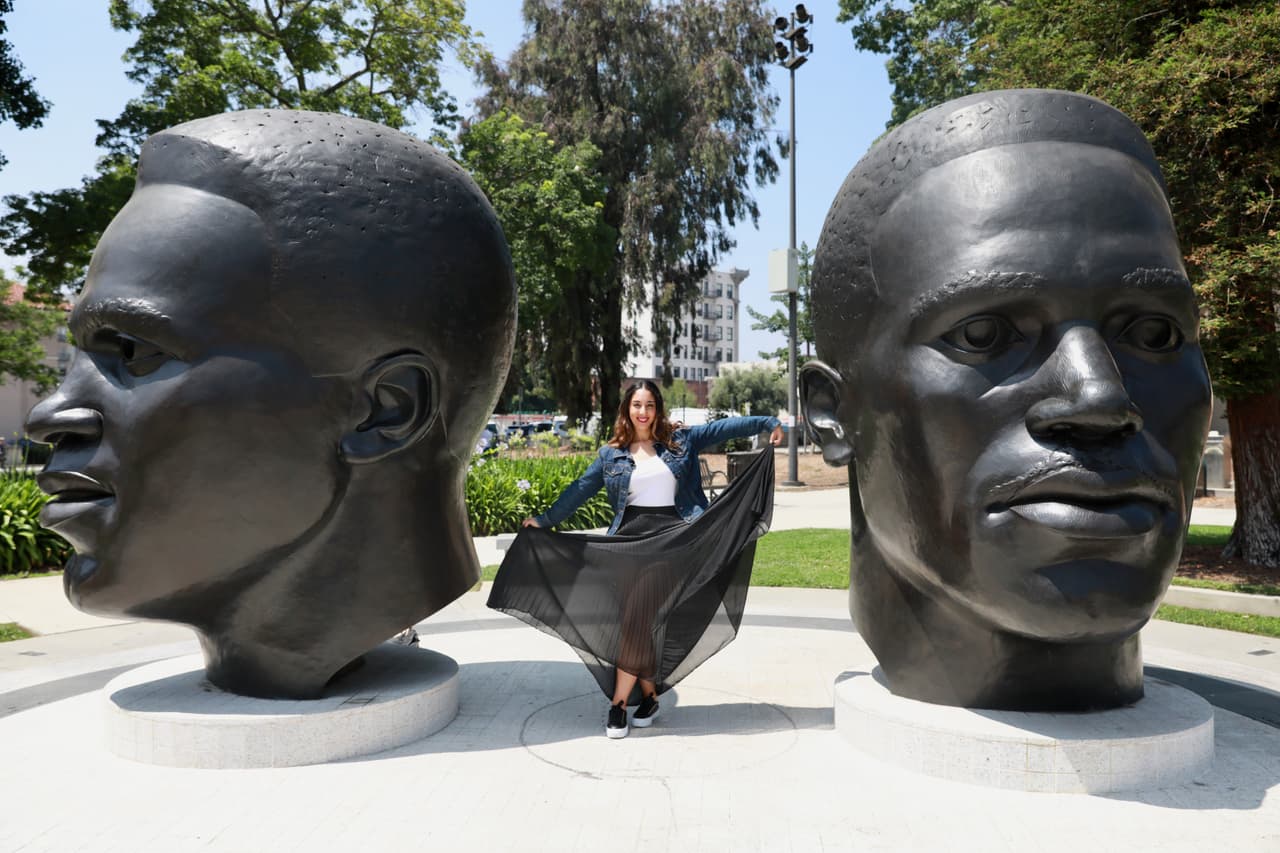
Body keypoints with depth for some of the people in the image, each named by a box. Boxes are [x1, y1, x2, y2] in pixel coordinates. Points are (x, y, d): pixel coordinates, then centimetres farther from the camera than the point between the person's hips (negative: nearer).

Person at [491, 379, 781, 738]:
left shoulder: (680, 442, 8)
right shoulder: (611, 455, 11)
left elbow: (722, 427, 5)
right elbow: (580, 490, 13)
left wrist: (768, 423, -1)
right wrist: (545, 519, 12)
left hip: (670, 543, -2)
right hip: (629, 543, 2)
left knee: (639, 621, -8)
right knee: (641, 624, 3)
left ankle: (619, 704, -1)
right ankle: (649, 696, 19)